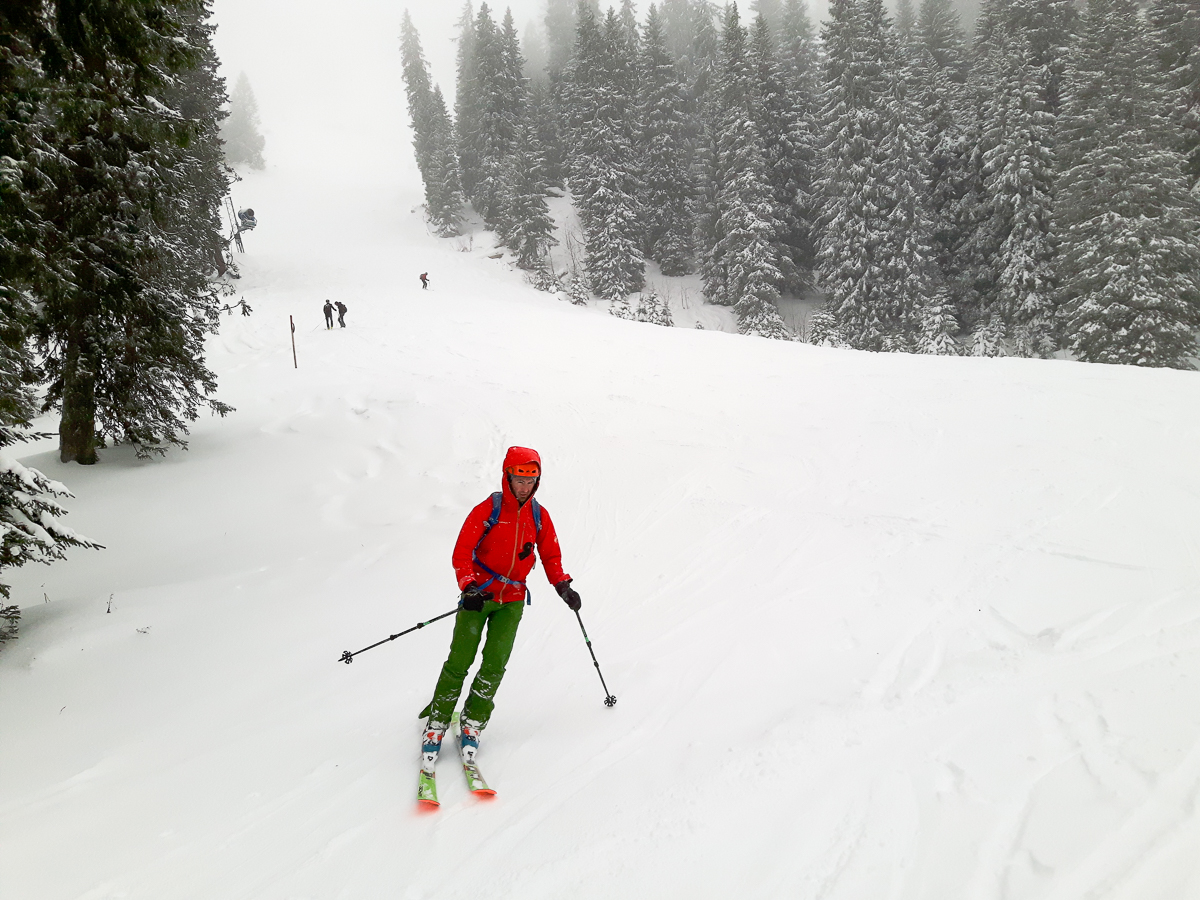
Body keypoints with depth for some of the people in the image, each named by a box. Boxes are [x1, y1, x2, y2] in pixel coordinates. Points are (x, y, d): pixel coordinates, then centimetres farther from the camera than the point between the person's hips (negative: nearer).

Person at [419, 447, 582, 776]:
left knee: (495, 664, -4)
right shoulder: (488, 510, -7)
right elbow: (462, 552, -10)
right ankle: (437, 723, 6)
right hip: (478, 595, -3)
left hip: (512, 600, 3)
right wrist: (469, 587, -23)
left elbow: (550, 555, 15)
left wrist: (562, 585, 0)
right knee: (459, 660, -6)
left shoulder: (539, 516, 5)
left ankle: (473, 723, 9)